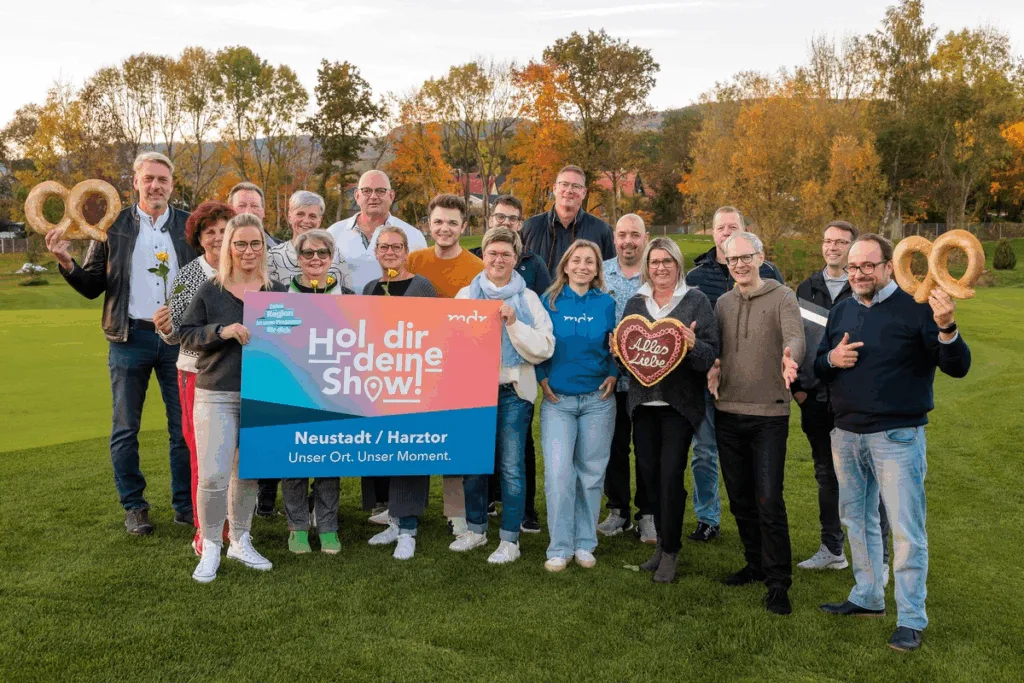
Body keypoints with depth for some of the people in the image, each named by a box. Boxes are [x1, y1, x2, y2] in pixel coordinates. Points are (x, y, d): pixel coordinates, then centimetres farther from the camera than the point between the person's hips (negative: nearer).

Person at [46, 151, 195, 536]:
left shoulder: (190, 226, 3)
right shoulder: (112, 226, 2)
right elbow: (92, 288, 4)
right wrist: (66, 263, -13)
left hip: (178, 337, 0)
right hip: (130, 338, 0)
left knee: (184, 426, 7)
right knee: (125, 429, 8)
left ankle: (185, 505, 20)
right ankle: (133, 507, 22)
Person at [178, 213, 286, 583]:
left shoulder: (277, 291, 7)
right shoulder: (209, 290, 1)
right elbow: (186, 333, 0)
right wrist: (221, 331, -15)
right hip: (217, 395, -2)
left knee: (248, 473, 12)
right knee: (213, 475, -6)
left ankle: (240, 540, 29)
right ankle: (210, 547, 13)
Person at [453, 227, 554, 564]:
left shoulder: (528, 298, 3)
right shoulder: (466, 294, 8)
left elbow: (544, 348, -6)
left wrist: (513, 324, -15)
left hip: (513, 391, -2)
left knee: (512, 467, 0)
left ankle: (510, 539, 11)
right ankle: (475, 528, 28)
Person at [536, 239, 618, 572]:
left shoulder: (606, 304, 3)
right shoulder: (549, 301, 0)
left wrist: (613, 374, -5)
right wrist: (543, 378, -6)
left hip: (598, 399, 1)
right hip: (557, 399, -1)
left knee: (591, 472, 7)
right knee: (558, 473, -9)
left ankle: (585, 544, 21)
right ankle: (560, 547, 4)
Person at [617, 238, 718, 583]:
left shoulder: (695, 300, 1)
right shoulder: (636, 302, 12)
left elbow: (712, 351, -5)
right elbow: (623, 346, 15)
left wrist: (693, 345, -26)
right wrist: (619, 350, -7)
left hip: (680, 402, -4)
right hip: (644, 400, 4)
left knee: (671, 472, -7)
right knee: (648, 470, 4)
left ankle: (670, 551, 7)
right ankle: (664, 540, 24)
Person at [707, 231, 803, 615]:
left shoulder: (782, 297, -4)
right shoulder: (722, 303, 11)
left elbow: (795, 338, -20)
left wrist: (790, 359, -42)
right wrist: (712, 369, -4)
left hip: (769, 414, -5)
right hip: (728, 413, 5)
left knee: (769, 501, -6)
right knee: (739, 498, 13)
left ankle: (778, 583, 5)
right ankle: (756, 565, 30)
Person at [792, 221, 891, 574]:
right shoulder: (807, 288, 10)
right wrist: (798, 386, 4)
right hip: (815, 399, 5)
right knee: (826, 476, 14)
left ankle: (879, 556, 13)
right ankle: (832, 549, 26)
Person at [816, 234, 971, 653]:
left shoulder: (915, 309, -10)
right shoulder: (841, 312, 8)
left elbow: (958, 368, -15)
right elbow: (817, 367, 14)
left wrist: (946, 329, -34)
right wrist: (831, 360, -9)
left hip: (897, 437, -6)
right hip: (846, 435, 6)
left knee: (906, 531, -2)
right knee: (857, 520, 18)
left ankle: (911, 619, 10)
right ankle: (867, 596, 34)